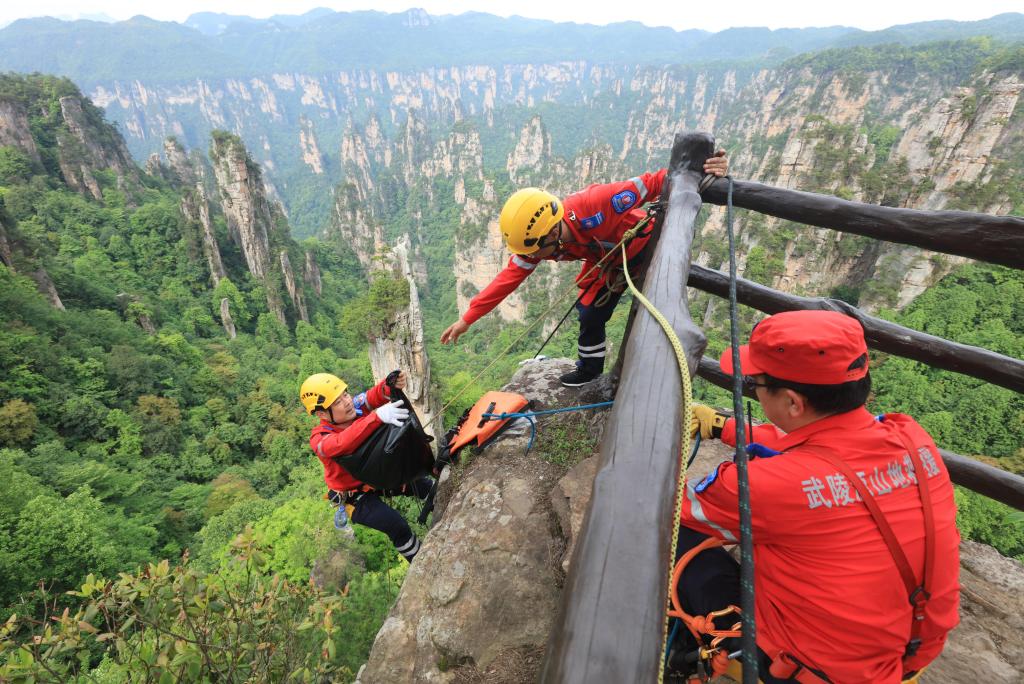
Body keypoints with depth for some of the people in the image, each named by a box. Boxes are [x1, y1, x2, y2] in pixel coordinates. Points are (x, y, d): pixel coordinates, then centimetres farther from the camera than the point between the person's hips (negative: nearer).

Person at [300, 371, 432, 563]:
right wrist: (377, 416, -64)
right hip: (356, 495, -5)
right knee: (397, 526, -21)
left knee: (426, 486, 7)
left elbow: (375, 394, -33)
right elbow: (343, 443, -51)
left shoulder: (356, 406, -18)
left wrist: (393, 384, -58)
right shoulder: (319, 438, -30)